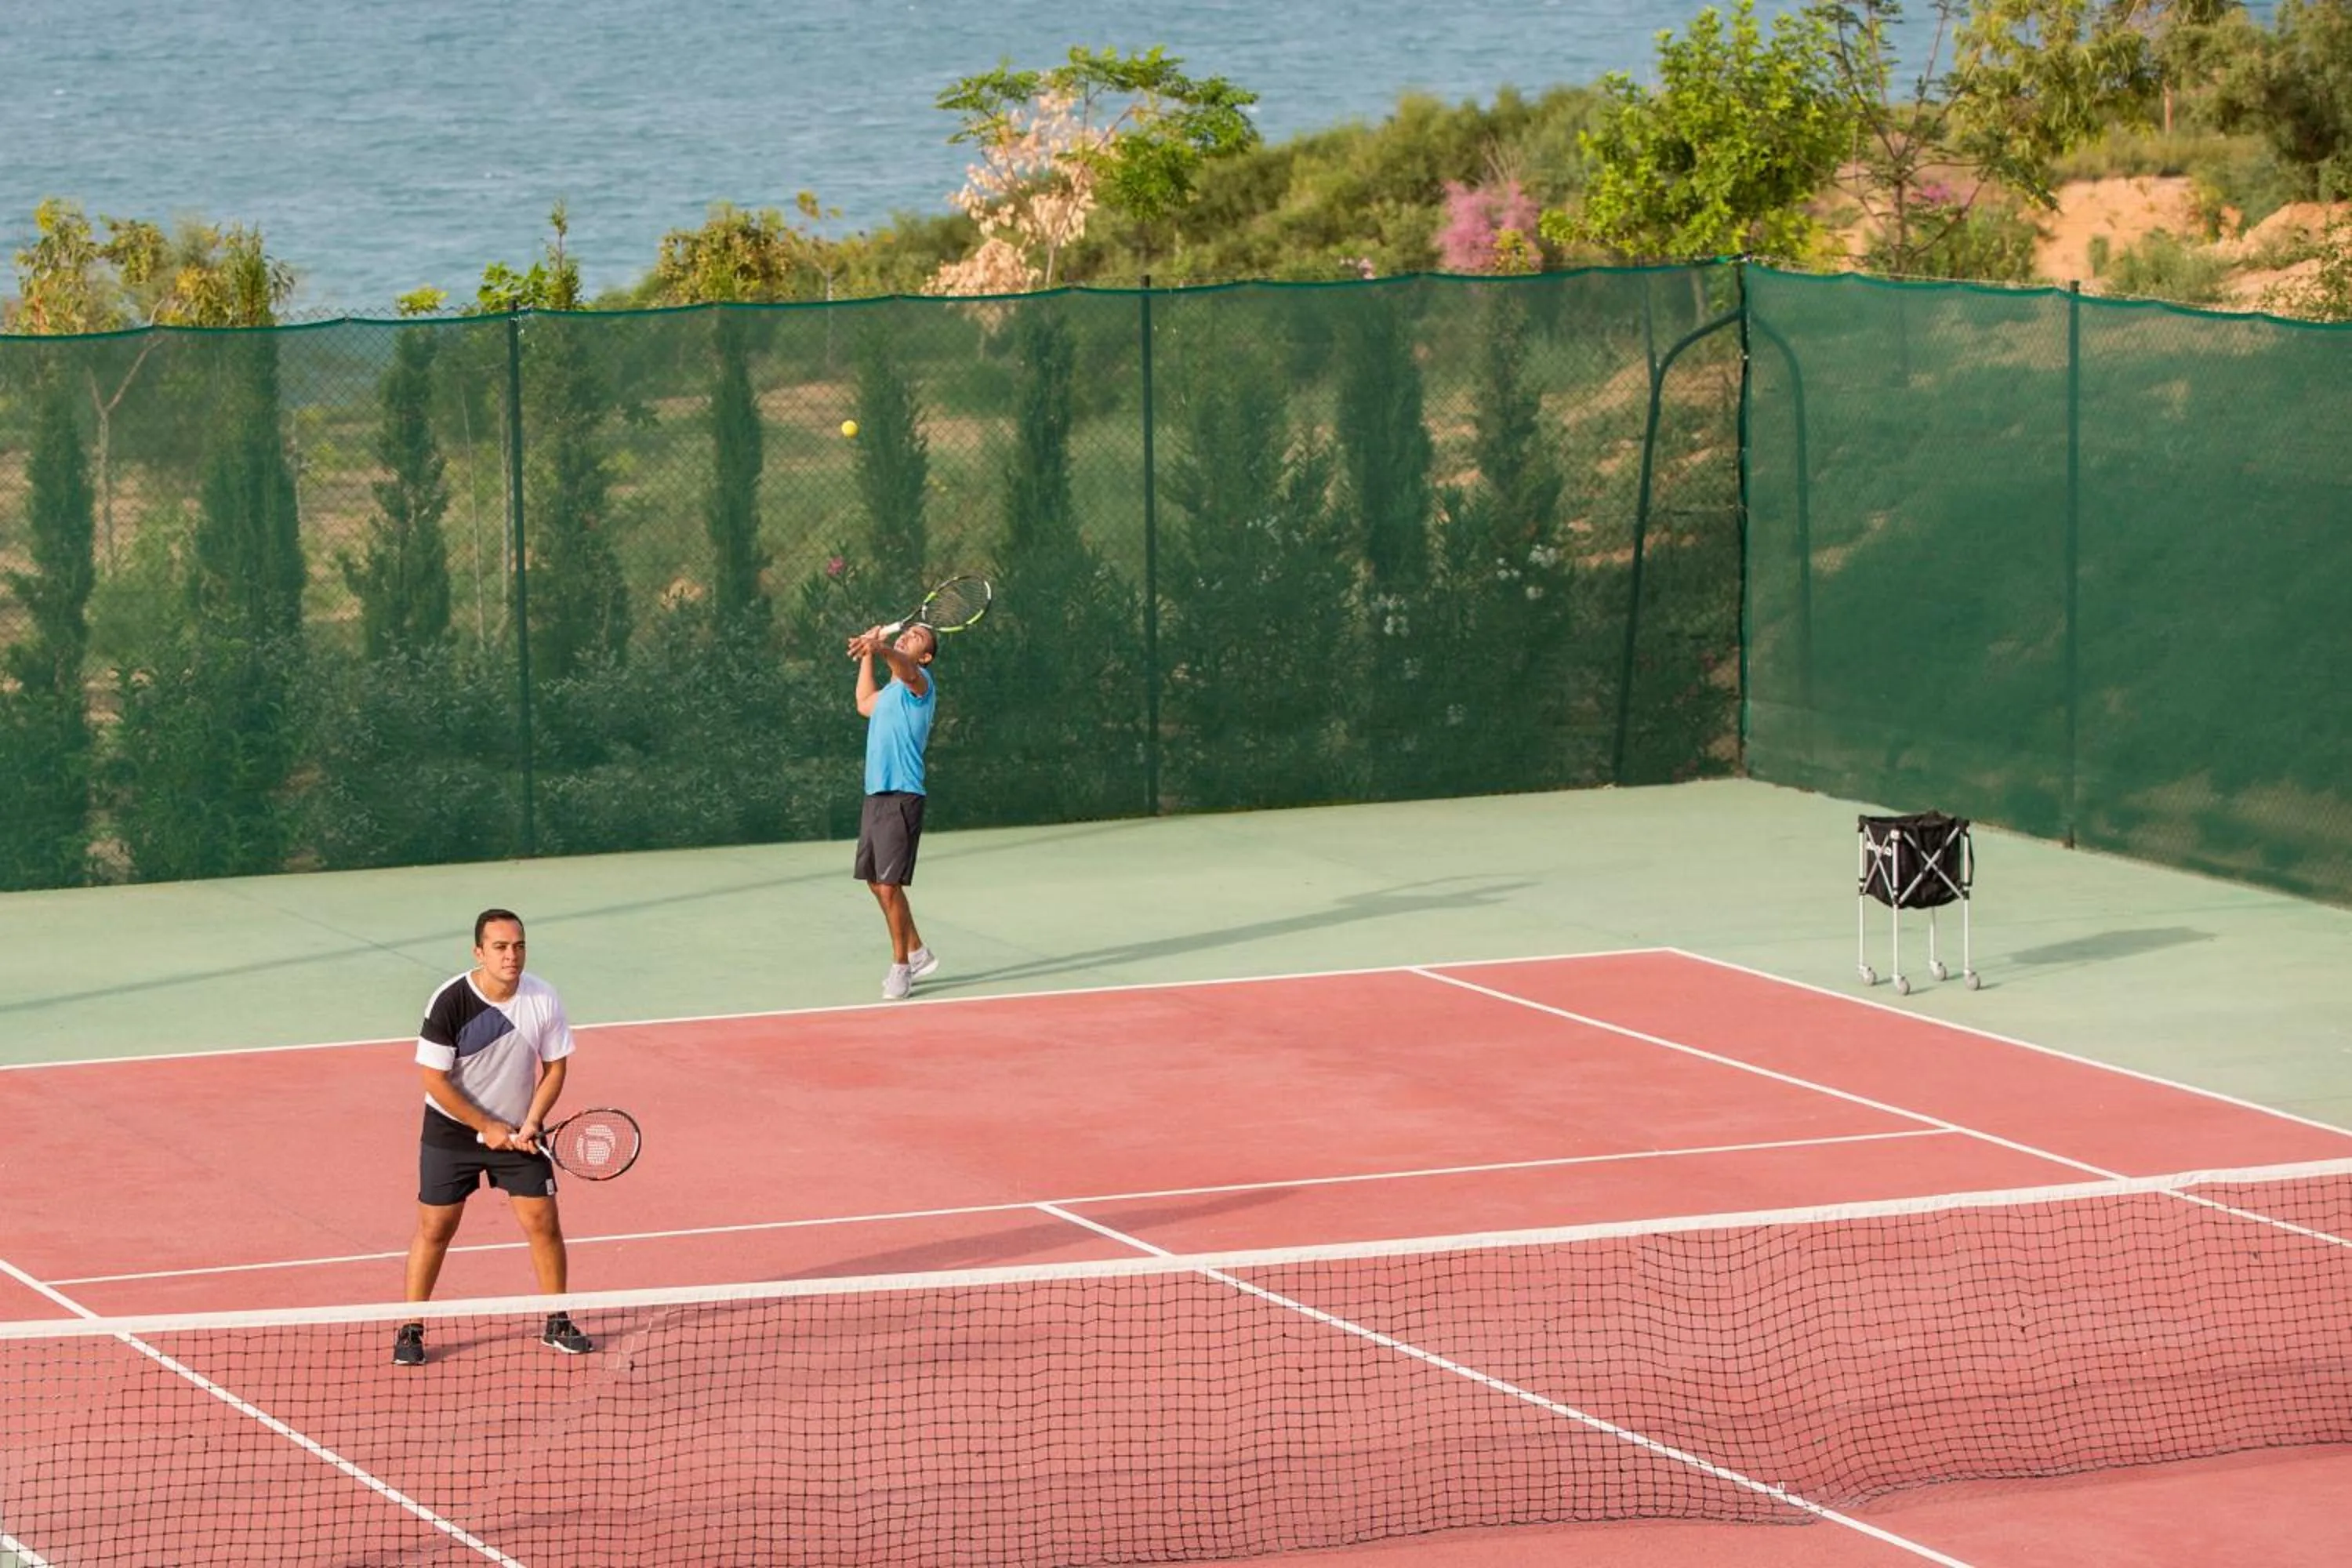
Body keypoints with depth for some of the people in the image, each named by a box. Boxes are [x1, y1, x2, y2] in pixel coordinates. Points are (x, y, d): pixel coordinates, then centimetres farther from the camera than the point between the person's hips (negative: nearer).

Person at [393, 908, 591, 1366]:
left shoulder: (544, 999, -11)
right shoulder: (449, 1003, -21)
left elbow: (555, 1066, 0)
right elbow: (435, 1079, -18)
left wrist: (531, 1123, -13)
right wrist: (488, 1128, -15)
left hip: (518, 1132, 3)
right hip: (453, 1130, -3)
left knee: (543, 1222, -1)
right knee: (435, 1227, -1)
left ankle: (557, 1323, 15)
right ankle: (410, 1330, 10)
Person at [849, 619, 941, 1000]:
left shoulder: (920, 682, -6)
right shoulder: (889, 693, 21)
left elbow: (907, 669, -31)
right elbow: (865, 705, 45)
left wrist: (880, 648, -53)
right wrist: (868, 651, 42)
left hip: (900, 797, -9)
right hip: (875, 795, 9)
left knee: (889, 884, -9)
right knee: (877, 881, 15)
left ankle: (901, 967, 2)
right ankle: (916, 953, 30)